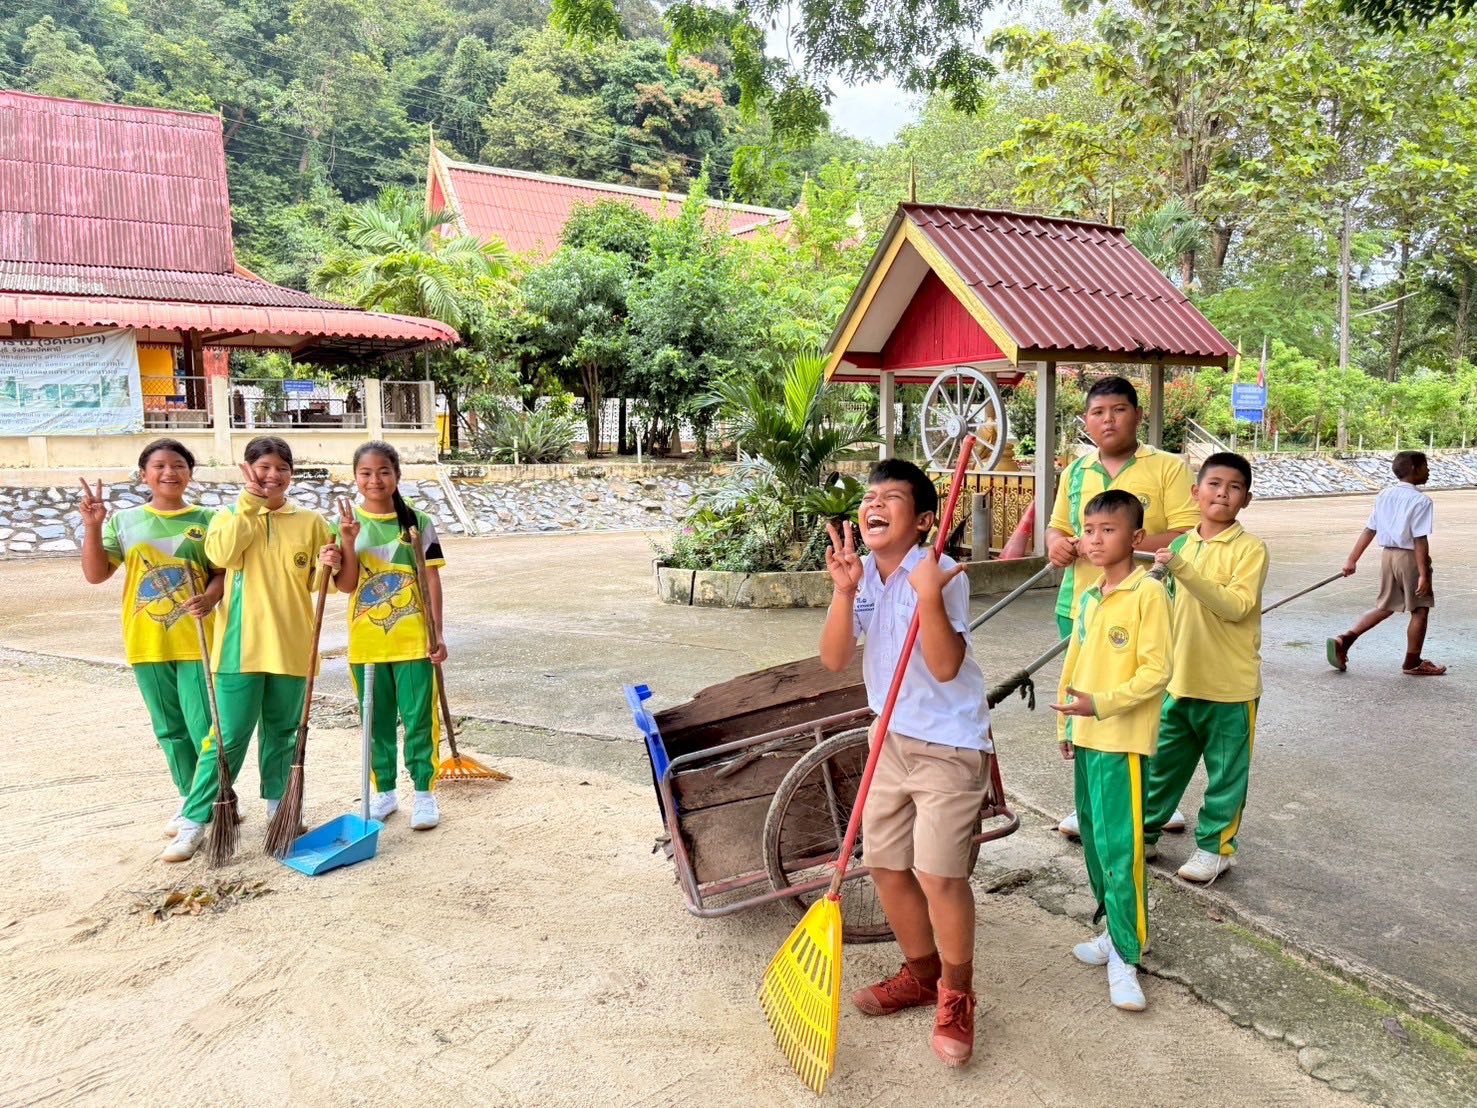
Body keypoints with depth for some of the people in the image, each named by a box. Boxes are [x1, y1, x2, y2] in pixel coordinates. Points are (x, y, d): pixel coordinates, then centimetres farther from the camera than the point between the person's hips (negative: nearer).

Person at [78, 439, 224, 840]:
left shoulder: (206, 520, 1)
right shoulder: (124, 521, 5)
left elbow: (223, 572, -1)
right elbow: (95, 574, 1)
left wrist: (209, 599, -22)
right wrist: (92, 526, -11)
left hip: (196, 640, -3)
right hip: (147, 643, 3)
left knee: (205, 726, -4)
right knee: (170, 729, 13)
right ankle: (190, 800, 28)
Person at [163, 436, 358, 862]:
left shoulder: (311, 522, 5)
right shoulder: (230, 516, 5)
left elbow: (343, 583, 5)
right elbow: (223, 554, -18)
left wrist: (347, 549, -15)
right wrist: (250, 502, -13)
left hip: (291, 648, 2)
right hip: (241, 647, -1)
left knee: (282, 734, 14)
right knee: (227, 739, 0)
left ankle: (277, 809, 29)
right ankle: (194, 821, 10)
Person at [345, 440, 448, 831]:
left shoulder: (417, 523, -2)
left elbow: (432, 581, -1)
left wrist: (437, 634, -4)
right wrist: (347, 542, -20)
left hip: (413, 640, -1)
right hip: (365, 642, 2)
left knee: (419, 718, 3)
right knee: (377, 721, 13)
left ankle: (424, 792, 16)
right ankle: (384, 791, 27)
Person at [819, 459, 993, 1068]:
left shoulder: (941, 574, -17)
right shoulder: (863, 573, 0)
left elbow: (945, 667, -25)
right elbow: (833, 659, -10)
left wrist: (928, 595, -34)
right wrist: (844, 592, -23)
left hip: (949, 743, -6)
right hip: (891, 736, 7)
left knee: (938, 873, -8)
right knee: (886, 864, 13)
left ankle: (955, 995, 18)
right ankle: (921, 971, 36)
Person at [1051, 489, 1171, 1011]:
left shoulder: (1148, 593, -12)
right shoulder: (1086, 599, 11)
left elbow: (1156, 671, -16)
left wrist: (1100, 705, -23)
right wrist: (1066, 726, 17)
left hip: (1123, 739, -8)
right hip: (1085, 736, 8)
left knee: (1118, 845, -6)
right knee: (1094, 840, 16)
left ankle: (1124, 957, 5)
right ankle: (1114, 929, 31)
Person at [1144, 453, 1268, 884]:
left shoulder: (1250, 548, -12)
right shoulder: (1181, 544, 7)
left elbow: (1237, 605, -26)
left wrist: (1183, 569, -31)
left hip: (1230, 685, -5)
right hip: (1180, 680, 5)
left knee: (1226, 771, 10)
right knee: (1163, 762, 15)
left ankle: (1216, 846, 26)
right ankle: (1144, 832, 30)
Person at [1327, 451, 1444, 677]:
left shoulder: (1384, 496, 6)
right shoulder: (1421, 501, -15)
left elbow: (1369, 530, 6)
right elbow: (1420, 541, -19)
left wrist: (1352, 560, 7)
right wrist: (1423, 574, -19)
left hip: (1388, 555, 7)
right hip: (1410, 558, -7)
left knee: (1385, 607, 16)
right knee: (1420, 609, 8)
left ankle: (1344, 640, 1)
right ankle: (1412, 663, 17)